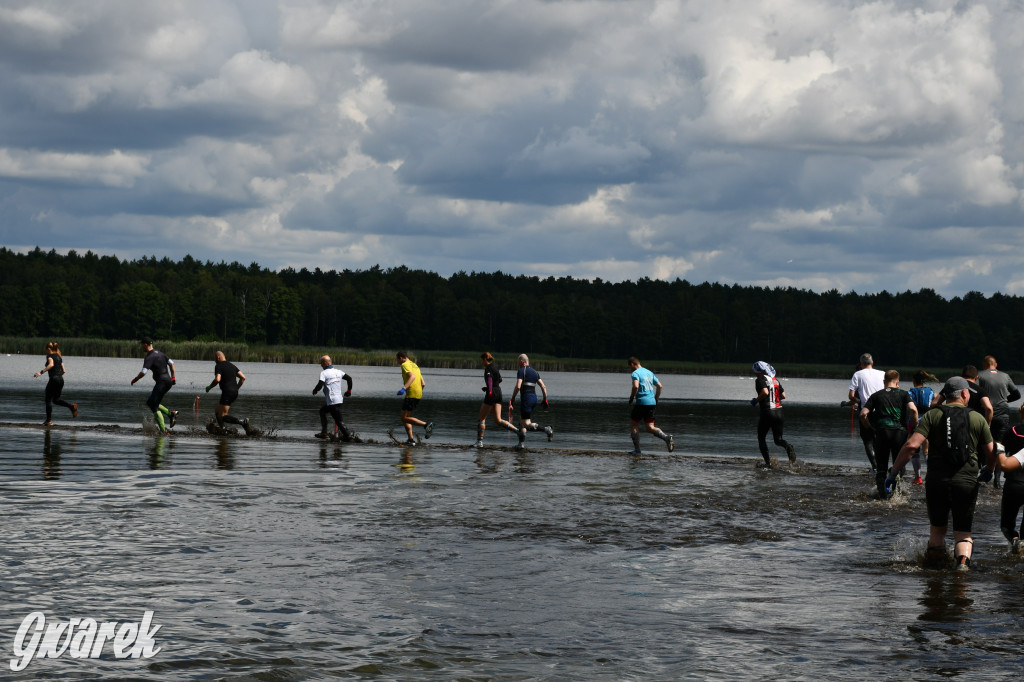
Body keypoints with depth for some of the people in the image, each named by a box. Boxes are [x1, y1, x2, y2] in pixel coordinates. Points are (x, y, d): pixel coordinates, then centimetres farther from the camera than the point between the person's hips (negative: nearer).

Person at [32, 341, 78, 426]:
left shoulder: (50, 356, -4)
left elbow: (51, 364, -26)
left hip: (53, 379, -8)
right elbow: (64, 370, 17)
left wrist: (41, 372, -30)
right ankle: (71, 406, -7)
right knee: (56, 400, 16)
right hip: (61, 380, 8)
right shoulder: (59, 357, 18)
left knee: (48, 400, 2)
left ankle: (49, 421, 0)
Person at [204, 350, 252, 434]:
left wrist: (209, 387, -5)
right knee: (217, 411, 21)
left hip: (227, 393, -9)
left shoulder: (218, 366, -6)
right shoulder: (232, 365, 18)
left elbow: (217, 380, -21)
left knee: (222, 416, -11)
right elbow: (243, 377, 13)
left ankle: (242, 422, -27)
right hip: (235, 393, 9)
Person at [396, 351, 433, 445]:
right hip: (419, 394, 9)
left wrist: (404, 388, -32)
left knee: (404, 418, -9)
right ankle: (410, 439, 7)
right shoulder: (415, 366, 24)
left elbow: (412, 376, -24)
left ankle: (426, 425, -20)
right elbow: (423, 384, 23)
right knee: (406, 417, 15)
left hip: (411, 394, -9)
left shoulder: (405, 365, -4)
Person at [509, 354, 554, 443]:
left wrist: (513, 398, -5)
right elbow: (543, 387, 12)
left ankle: (547, 430, -25)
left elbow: (518, 386, -16)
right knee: (521, 422, 18)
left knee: (527, 425, -10)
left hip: (526, 399, -8)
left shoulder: (521, 371, -6)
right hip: (534, 398, 8)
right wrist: (545, 399, 13)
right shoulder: (535, 372, 17)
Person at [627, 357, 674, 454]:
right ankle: (667, 437, -19)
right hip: (652, 402, 7)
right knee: (650, 428, 6)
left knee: (633, 424, 9)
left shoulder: (635, 373, -6)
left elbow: (636, 386, -23)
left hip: (642, 402, -7)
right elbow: (659, 386, 16)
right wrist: (656, 399, 22)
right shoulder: (649, 372, 18)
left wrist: (631, 397, -8)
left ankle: (637, 449, 6)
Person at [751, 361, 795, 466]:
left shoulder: (760, 380, -8)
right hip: (779, 411, 6)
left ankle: (768, 462, 3)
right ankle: (788, 447, -23)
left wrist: (756, 400, -10)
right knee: (778, 439, 10)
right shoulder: (775, 380, 14)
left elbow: (765, 392, -25)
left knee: (761, 438, 12)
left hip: (767, 412, -6)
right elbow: (783, 396, 14)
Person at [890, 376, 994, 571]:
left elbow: (912, 445, -10)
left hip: (936, 482, 0)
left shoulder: (932, 416, 2)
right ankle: (963, 560, -21)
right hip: (967, 482, 0)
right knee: (963, 533, 7)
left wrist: (893, 471, -4)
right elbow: (991, 455, 8)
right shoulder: (978, 419, 5)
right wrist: (989, 472, 30)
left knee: (937, 528, 19)